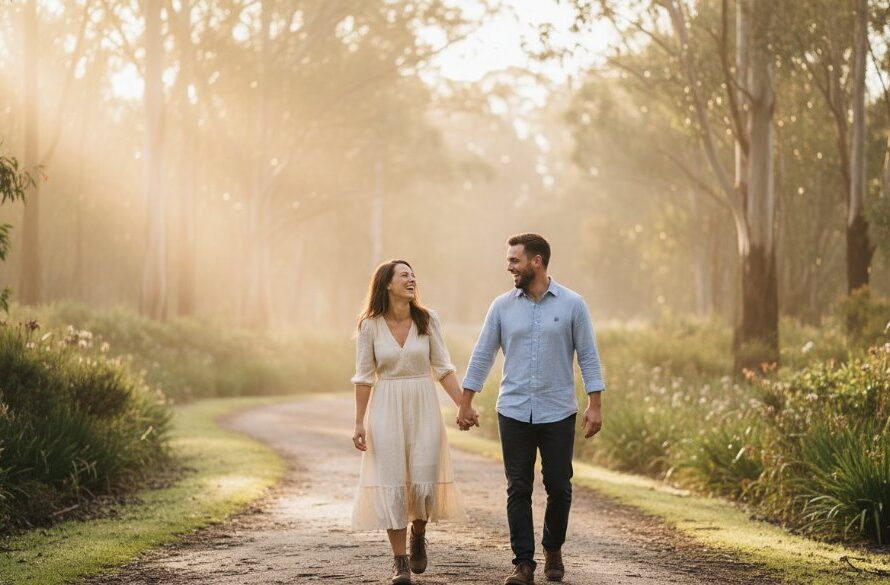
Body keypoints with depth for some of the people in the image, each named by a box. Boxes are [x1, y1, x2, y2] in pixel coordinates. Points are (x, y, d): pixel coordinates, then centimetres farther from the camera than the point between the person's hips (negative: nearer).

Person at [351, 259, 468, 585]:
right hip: (386, 409, -1)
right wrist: (359, 423, -2)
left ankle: (418, 535, 27)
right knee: (392, 482, -3)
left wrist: (463, 406, -4)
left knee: (425, 481, -4)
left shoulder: (427, 321, 1)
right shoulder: (370, 326, -3)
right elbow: (364, 377, 0)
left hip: (423, 407, 1)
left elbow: (443, 368, 3)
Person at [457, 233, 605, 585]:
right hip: (513, 413, 1)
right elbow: (482, 355, 7)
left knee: (559, 488, 5)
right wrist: (466, 403, 6)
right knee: (518, 490, 0)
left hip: (558, 414, -1)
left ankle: (553, 550, 27)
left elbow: (588, 356, -1)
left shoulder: (572, 304, -2)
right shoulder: (502, 306, 3)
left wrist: (595, 405, -7)